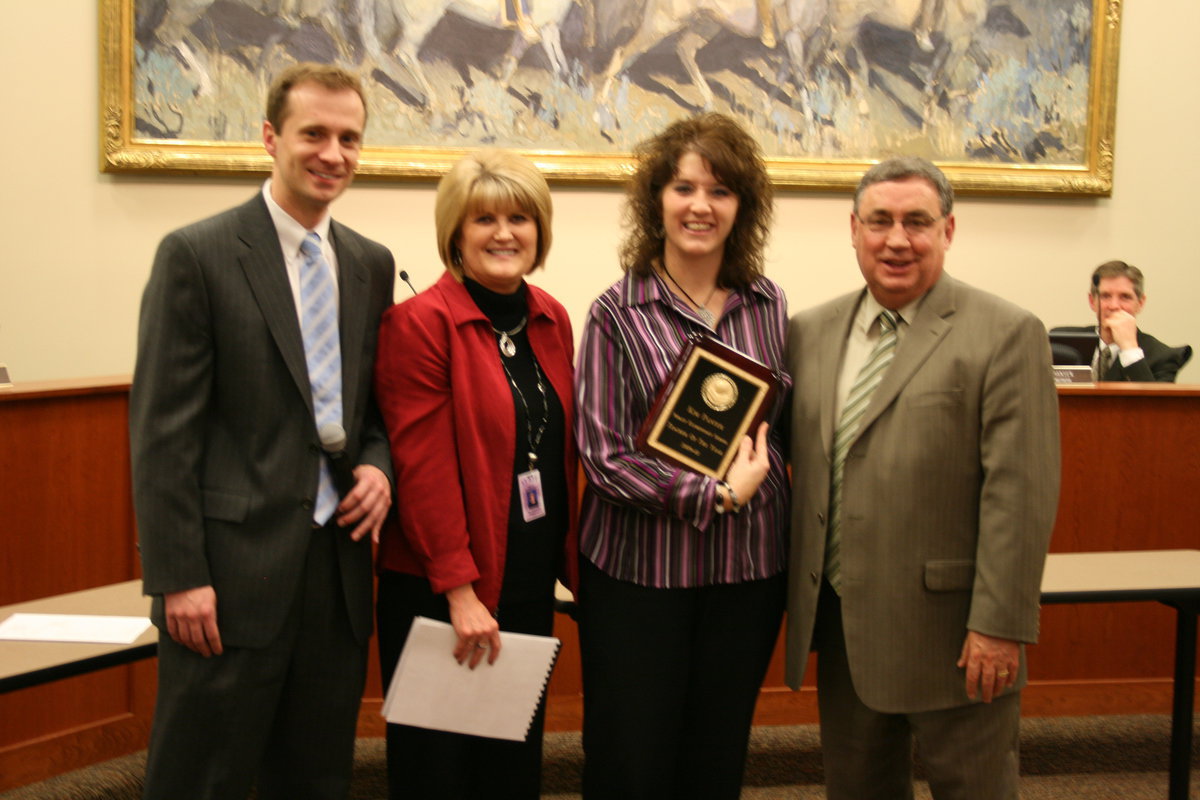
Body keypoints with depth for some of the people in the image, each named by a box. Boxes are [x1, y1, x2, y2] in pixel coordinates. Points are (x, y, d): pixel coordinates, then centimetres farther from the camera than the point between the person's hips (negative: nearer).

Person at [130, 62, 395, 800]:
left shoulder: (371, 264, 11)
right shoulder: (197, 255, -6)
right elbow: (162, 428, -9)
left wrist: (379, 464, -2)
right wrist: (179, 577, -13)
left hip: (340, 566, 5)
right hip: (235, 569, -5)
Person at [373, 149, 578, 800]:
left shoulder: (552, 322, 8)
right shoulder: (419, 323, -12)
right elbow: (423, 467, -16)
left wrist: (568, 563, 8)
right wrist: (460, 590, -18)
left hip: (531, 587, 6)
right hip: (437, 594, -6)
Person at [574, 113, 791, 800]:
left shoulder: (768, 306, 4)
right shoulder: (617, 314, -7)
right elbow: (604, 455, -12)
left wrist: (757, 475, -5)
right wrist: (714, 494, -16)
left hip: (749, 570, 4)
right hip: (639, 570, -3)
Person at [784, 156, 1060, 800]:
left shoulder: (1005, 334, -8)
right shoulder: (811, 332, 9)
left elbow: (1020, 491, -13)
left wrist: (999, 624, -16)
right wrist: (799, 597, 8)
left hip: (948, 630, -5)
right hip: (839, 622, 5)